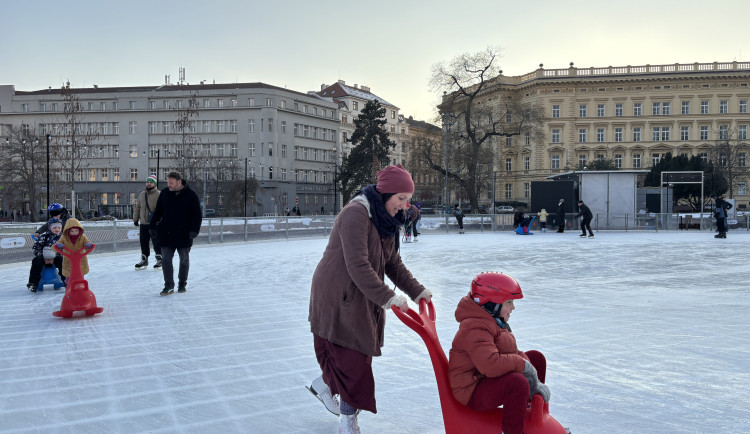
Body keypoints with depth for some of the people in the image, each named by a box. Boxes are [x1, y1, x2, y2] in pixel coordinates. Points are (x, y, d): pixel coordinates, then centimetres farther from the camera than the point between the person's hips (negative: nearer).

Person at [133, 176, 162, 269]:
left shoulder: (159, 194, -6)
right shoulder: (142, 194, 14)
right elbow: (138, 208, 22)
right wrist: (135, 219, 20)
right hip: (143, 224, 6)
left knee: (156, 242, -5)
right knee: (143, 242, 11)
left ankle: (159, 259, 8)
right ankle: (144, 260, 22)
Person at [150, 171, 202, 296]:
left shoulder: (191, 195, -7)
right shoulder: (165, 194, 3)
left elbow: (197, 215, -6)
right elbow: (157, 212, 12)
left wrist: (194, 230, -15)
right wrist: (153, 226, 8)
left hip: (184, 234, -2)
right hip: (166, 233, 2)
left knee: (184, 260, 9)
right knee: (166, 259, -1)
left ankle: (182, 284, 25)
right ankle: (169, 286, 6)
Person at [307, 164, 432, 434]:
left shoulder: (385, 219, 8)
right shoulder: (356, 214, -22)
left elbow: (393, 262, 12)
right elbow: (358, 265, -28)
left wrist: (417, 291, 4)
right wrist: (388, 298, -28)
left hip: (362, 296, 9)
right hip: (337, 295, -9)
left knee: (360, 349, 15)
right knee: (353, 354, -4)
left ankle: (323, 385, 41)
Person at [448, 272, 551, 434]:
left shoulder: (493, 321, 10)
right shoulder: (475, 329, -25)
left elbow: (512, 353, 10)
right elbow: (491, 364, -39)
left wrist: (533, 381, -5)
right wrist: (523, 364, -24)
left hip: (490, 380, 11)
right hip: (473, 392, -11)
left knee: (536, 357, 17)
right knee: (517, 382, -38)